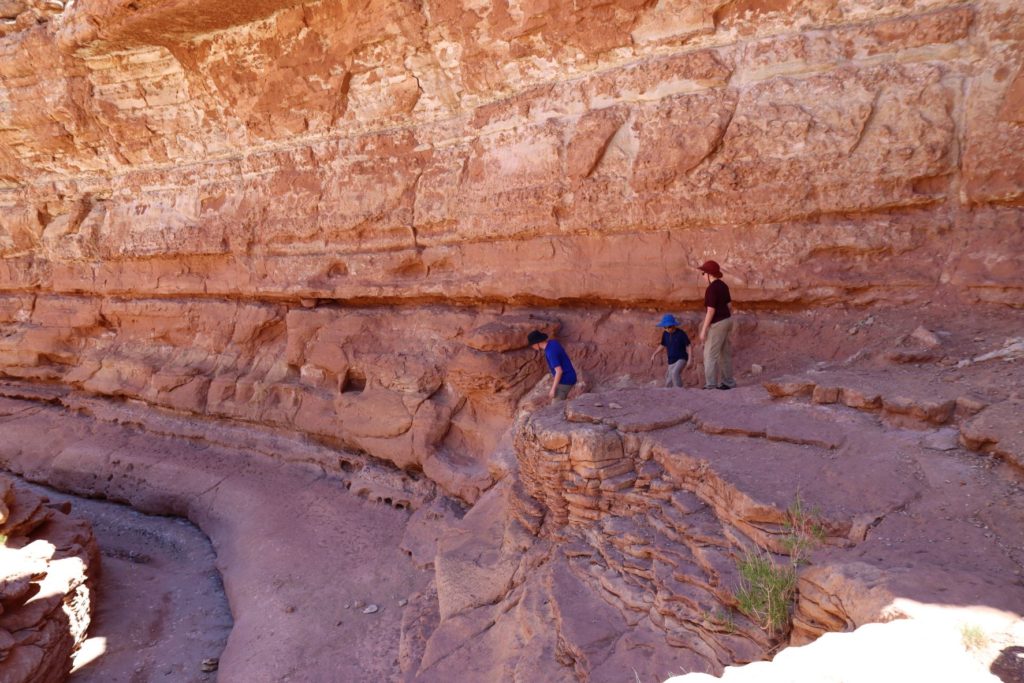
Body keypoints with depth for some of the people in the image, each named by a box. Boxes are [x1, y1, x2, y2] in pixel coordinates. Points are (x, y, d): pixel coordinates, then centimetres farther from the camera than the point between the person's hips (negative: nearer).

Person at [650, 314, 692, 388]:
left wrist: (689, 359, -10)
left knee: (674, 372, -33)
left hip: (681, 359, -5)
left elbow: (688, 346, -7)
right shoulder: (665, 334, 2)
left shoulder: (681, 333, -12)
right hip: (671, 361, 6)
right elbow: (662, 345, 17)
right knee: (668, 384, 2)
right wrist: (654, 354, 7)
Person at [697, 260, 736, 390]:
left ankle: (711, 385, -2)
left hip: (717, 323, -9)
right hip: (726, 320, 10)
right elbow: (727, 305, 14)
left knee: (710, 354, -4)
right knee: (725, 353, 14)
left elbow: (711, 311, -21)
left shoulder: (711, 289, -19)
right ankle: (728, 382, 20)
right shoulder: (723, 286, 9)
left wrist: (704, 330, -17)